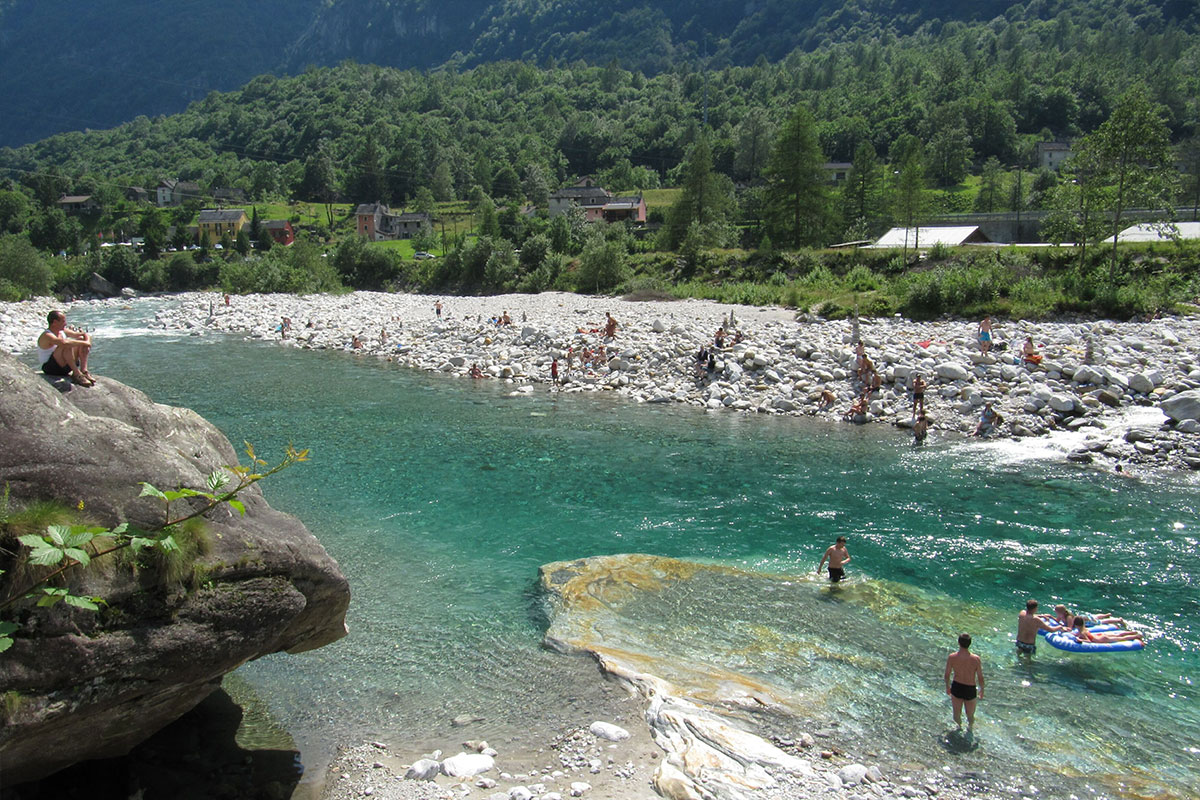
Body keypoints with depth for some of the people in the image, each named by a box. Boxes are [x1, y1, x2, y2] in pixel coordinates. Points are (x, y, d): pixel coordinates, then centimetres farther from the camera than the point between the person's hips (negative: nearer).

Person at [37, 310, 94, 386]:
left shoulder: (62, 331, 7)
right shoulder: (47, 336, -18)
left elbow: (86, 335, 10)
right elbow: (64, 342, -39)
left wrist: (87, 343, -12)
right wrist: (84, 343, -30)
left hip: (64, 366, 8)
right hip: (50, 368, -8)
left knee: (81, 339, 0)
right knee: (67, 346, -30)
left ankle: (84, 371, -13)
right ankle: (76, 374, -31)